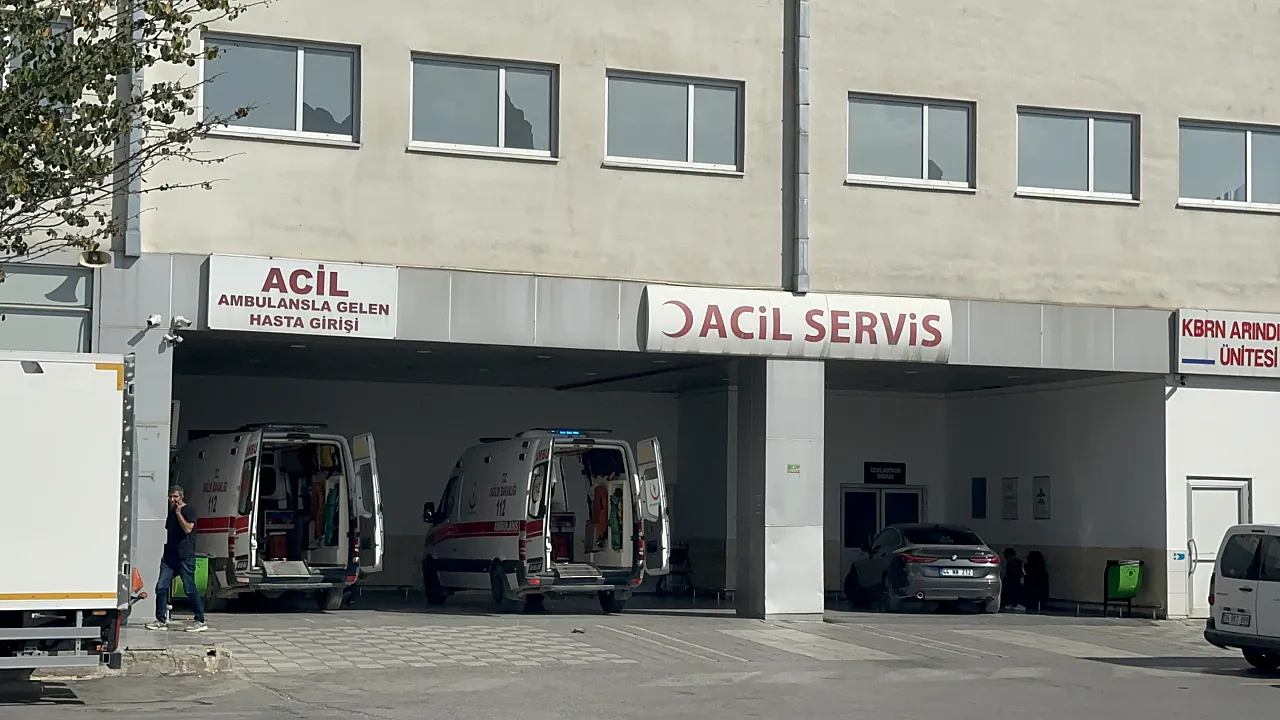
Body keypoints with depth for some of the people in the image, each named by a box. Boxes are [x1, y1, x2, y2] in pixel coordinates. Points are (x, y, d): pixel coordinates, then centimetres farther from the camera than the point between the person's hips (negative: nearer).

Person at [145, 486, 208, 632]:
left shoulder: (189, 510, -2)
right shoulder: (171, 512, 19)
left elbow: (188, 529, -16)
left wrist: (179, 513, -14)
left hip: (185, 556, -7)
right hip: (170, 556, 7)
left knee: (190, 589, -6)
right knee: (161, 587, -1)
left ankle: (200, 621, 0)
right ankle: (161, 621, 5)